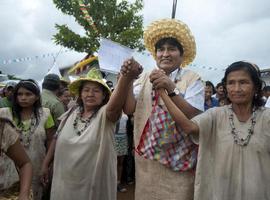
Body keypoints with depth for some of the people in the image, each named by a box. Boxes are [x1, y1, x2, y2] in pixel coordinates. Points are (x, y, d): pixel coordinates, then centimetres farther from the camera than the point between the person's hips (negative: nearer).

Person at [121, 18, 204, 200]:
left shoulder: (192, 79, -6)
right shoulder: (146, 78, 5)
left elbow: (194, 118, -18)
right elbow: (129, 109, -5)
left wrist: (171, 89, -30)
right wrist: (128, 80, -19)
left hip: (178, 160, -3)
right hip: (146, 157, 4)